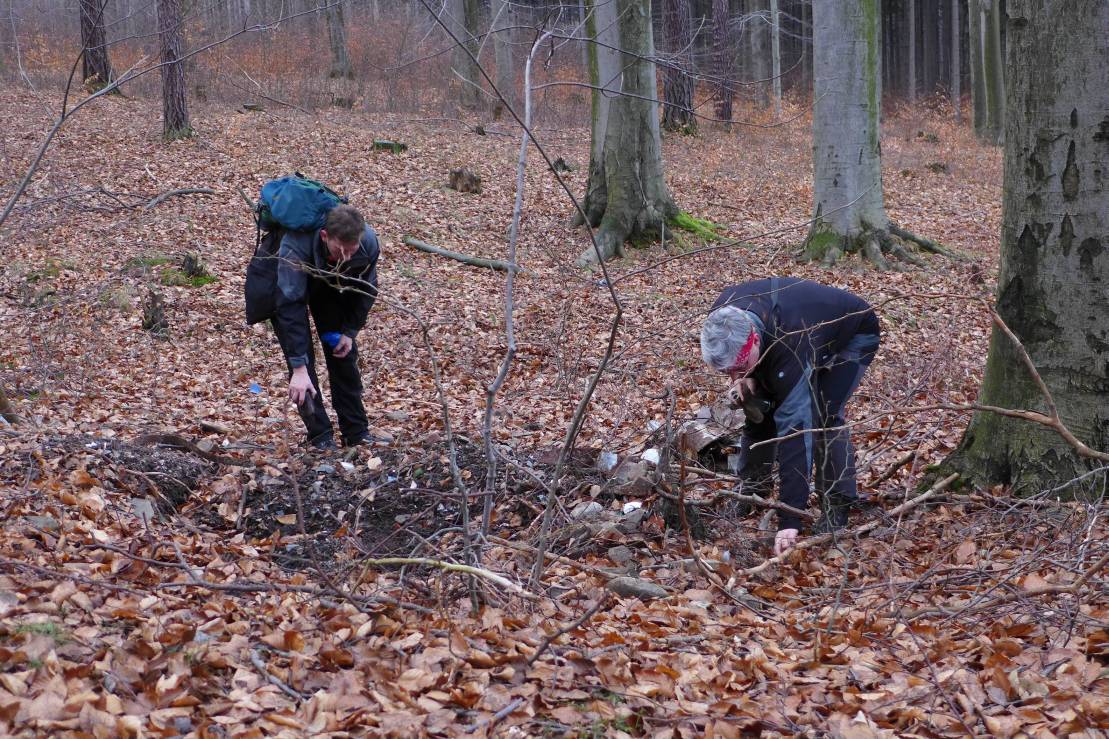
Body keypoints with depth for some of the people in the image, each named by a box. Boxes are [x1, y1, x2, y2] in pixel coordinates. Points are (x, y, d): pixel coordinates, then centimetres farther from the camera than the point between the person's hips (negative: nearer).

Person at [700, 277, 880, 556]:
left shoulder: (790, 349, -47)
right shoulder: (724, 315, -28)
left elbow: (794, 430, -49)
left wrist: (789, 521, -52)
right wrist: (746, 379, -25)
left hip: (853, 335, -7)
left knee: (823, 415, -25)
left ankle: (837, 506, -11)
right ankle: (752, 492, 16)